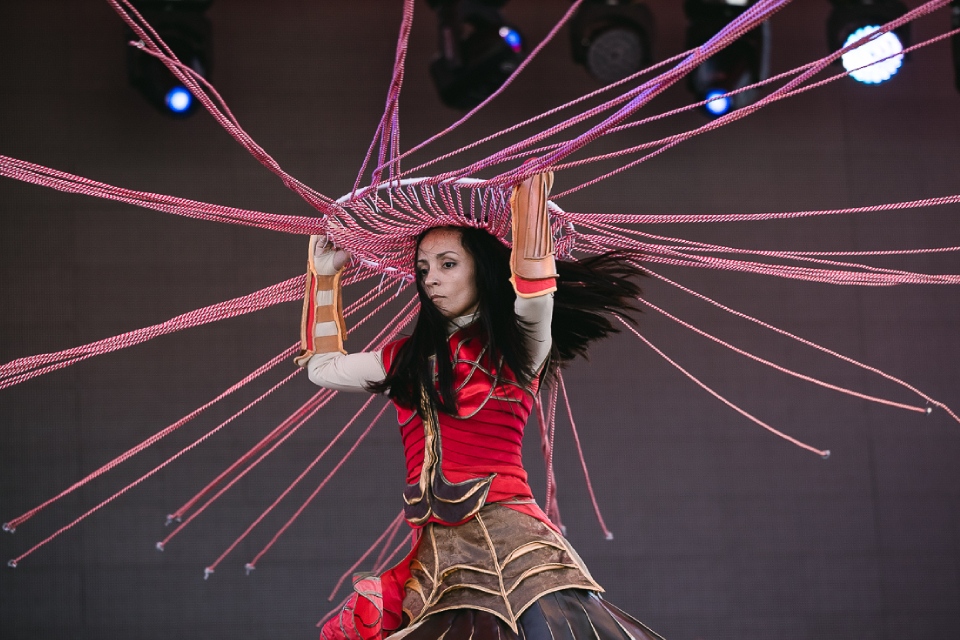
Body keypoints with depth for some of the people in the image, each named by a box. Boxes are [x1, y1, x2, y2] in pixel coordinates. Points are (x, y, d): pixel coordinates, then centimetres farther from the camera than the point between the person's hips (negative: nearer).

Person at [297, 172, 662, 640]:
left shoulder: (516, 349, 4)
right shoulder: (407, 360, 19)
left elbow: (533, 289, -16)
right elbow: (324, 366, 31)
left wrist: (531, 189, -14)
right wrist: (325, 276, 31)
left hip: (512, 543, -5)